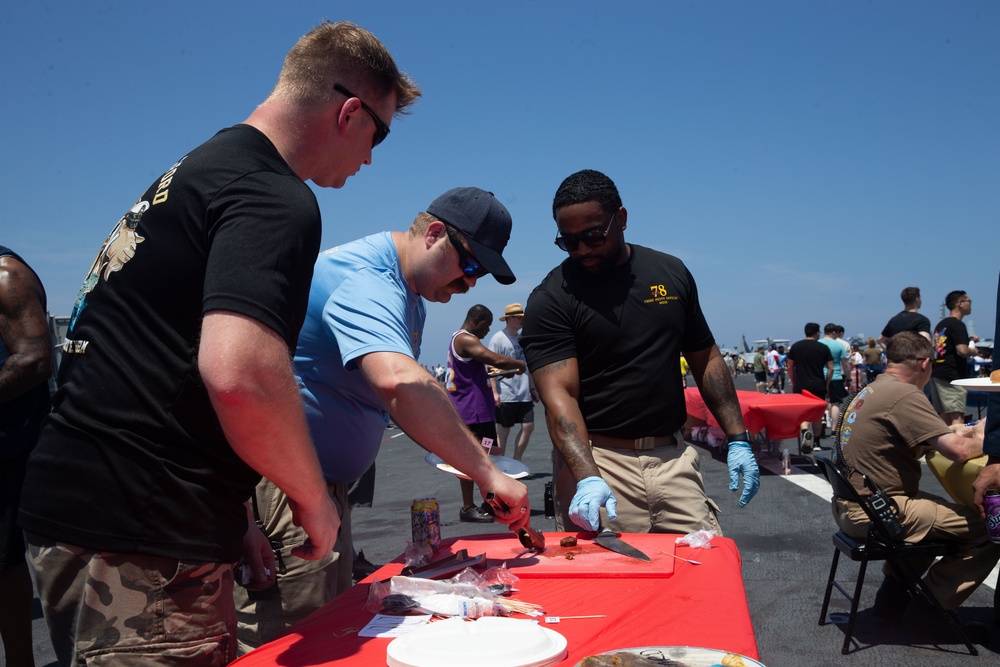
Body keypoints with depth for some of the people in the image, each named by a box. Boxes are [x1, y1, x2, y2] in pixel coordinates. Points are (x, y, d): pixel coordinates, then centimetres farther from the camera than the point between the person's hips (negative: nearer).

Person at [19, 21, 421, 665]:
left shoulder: (204, 167, 17)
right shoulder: (277, 200, -15)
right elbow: (239, 375, -32)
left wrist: (230, 519, 21)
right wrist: (314, 499, -12)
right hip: (139, 545, -10)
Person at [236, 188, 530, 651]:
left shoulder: (410, 293, 12)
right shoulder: (365, 279, -23)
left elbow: (401, 390, 17)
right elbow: (398, 383, -41)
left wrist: (462, 448, 2)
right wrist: (486, 473, -37)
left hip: (324, 478, 11)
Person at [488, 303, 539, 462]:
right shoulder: (498, 338, -7)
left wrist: (532, 388, 19)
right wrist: (494, 392, -17)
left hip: (524, 394, 7)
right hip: (505, 394, -7)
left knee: (528, 426, 2)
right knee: (503, 430, 2)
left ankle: (516, 463, 14)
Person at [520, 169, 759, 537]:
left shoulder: (670, 272, 8)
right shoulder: (550, 298, -6)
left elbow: (706, 359, 15)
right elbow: (559, 394, -16)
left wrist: (738, 439, 8)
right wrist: (587, 478, -29)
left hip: (673, 457, 4)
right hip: (595, 461, -3)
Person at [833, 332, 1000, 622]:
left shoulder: (869, 391, 12)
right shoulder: (904, 395, -17)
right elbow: (958, 450, -20)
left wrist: (961, 432, 20)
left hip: (849, 508, 10)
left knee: (939, 512, 33)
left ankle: (894, 597, 33)